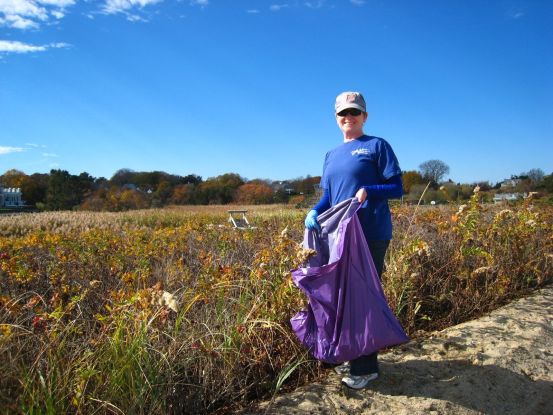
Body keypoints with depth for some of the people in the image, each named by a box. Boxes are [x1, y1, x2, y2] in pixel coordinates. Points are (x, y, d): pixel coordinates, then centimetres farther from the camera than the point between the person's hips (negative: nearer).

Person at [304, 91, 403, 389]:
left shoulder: (377, 146, -2)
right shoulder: (331, 156, 16)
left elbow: (397, 188, -7)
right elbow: (328, 196, 15)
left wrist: (368, 191, -26)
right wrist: (314, 212, -6)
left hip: (371, 235, -6)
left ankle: (367, 367, 14)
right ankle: (353, 356, 31)